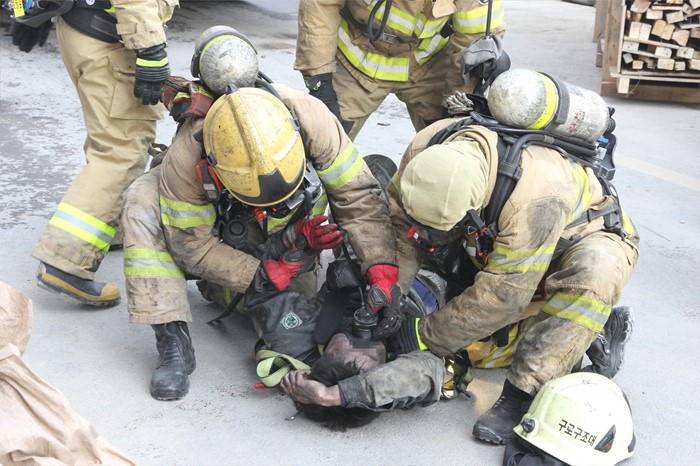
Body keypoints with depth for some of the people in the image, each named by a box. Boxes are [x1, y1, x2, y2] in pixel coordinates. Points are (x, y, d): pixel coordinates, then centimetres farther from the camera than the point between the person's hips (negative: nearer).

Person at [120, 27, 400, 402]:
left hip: (287, 234, 2)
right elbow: (191, 244, -26)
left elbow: (358, 196, -27)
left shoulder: (307, 115, -37)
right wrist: (264, 275, -34)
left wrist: (382, 272, -34)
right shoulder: (185, 158, -39)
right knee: (143, 203, -30)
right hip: (216, 225, -1)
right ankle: (173, 342, -28)